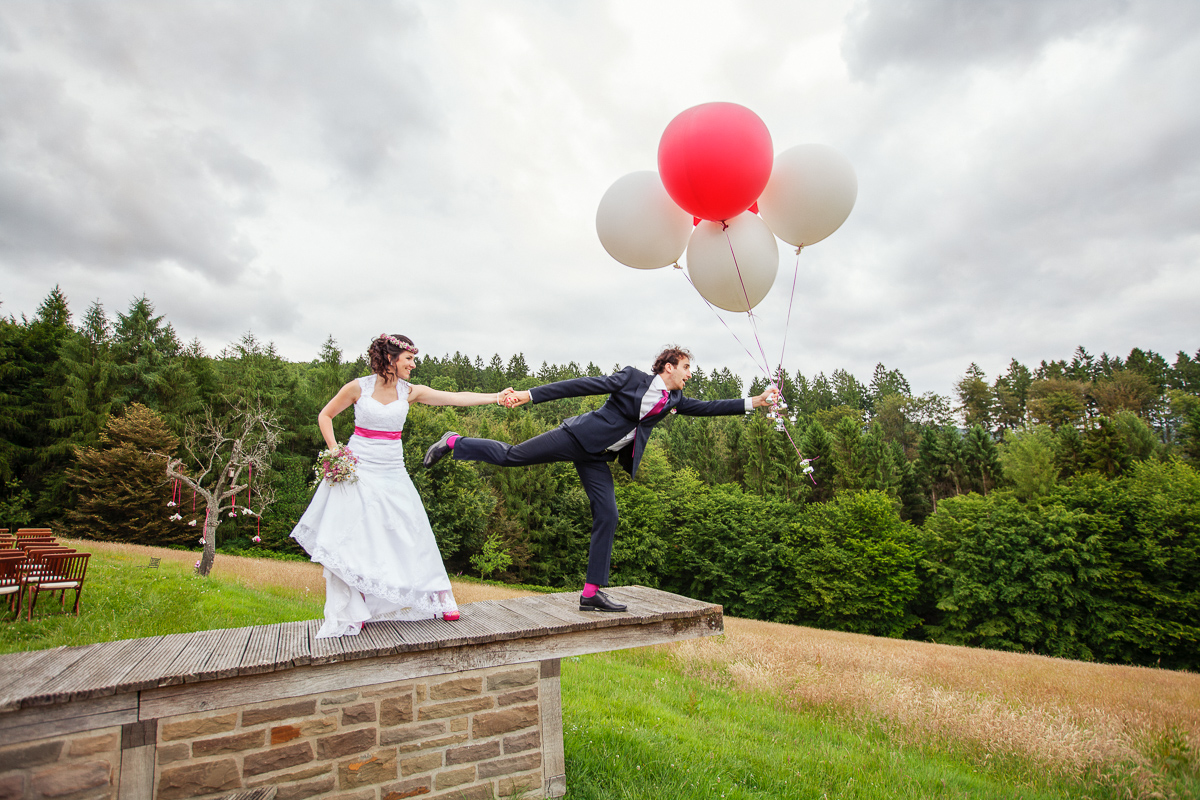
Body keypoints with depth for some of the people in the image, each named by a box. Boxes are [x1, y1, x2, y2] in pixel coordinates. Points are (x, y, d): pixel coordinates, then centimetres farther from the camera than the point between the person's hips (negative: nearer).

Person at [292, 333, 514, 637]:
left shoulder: (410, 392, 1)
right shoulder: (358, 388, -6)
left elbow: (456, 398, -8)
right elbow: (325, 416, 8)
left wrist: (496, 397, -17)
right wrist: (335, 452, -4)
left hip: (392, 473, 2)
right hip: (357, 471, -2)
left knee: (411, 537, 5)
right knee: (349, 541, -2)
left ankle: (436, 600, 22)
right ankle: (351, 614, 15)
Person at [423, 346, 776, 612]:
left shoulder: (674, 400, 11)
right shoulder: (632, 378, -8)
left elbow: (708, 407, 8)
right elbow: (581, 385, -10)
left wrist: (755, 401, 2)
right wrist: (530, 395, -14)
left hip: (597, 458, 6)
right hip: (579, 437, -6)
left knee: (607, 517, -1)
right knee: (510, 455, -8)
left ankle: (592, 593, 6)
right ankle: (453, 442, 18)